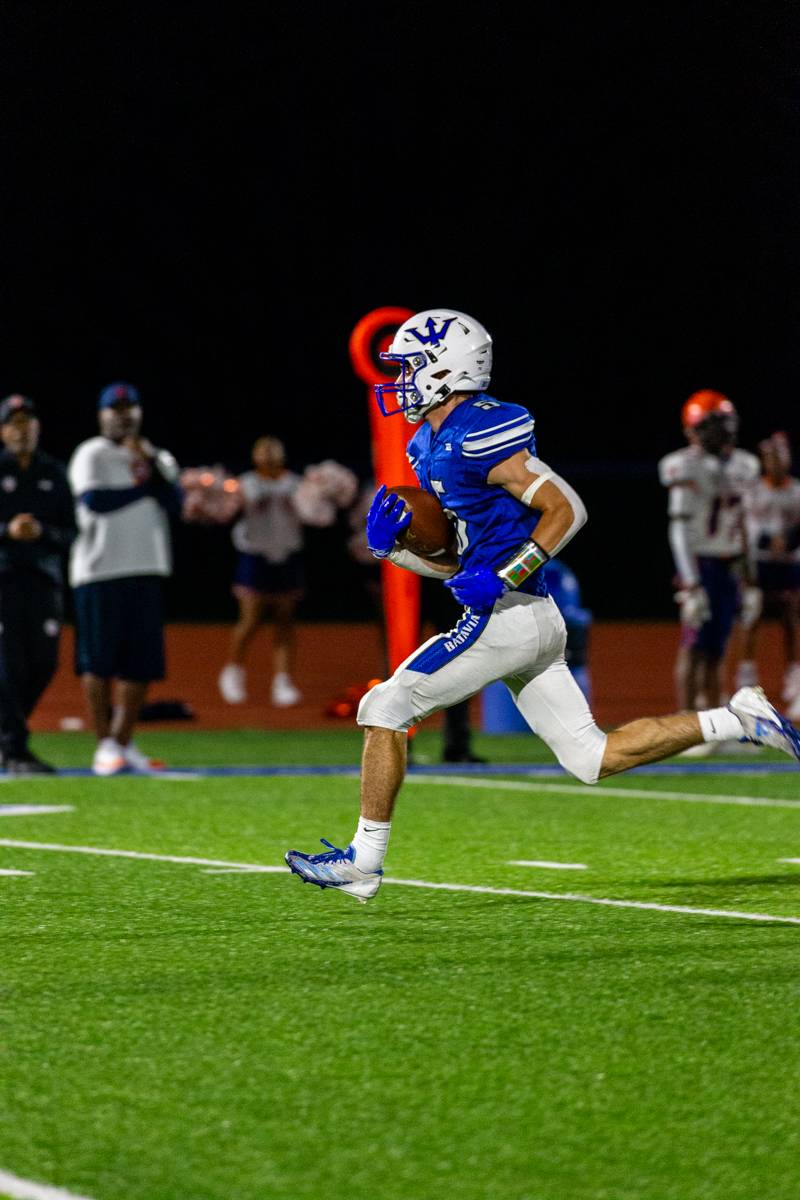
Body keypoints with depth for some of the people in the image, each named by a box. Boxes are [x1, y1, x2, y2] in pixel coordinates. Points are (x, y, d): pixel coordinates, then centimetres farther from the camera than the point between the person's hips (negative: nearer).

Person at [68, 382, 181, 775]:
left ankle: (123, 742, 9)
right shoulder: (91, 455, 0)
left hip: (147, 572, 5)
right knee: (98, 660, -6)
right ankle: (105, 743, -1)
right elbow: (95, 500, -16)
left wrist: (150, 465, -8)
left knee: (141, 663, 2)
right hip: (100, 569, -5)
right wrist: (145, 486, -5)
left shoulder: (158, 458, 17)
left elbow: (174, 504, 2)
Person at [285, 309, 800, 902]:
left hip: (508, 617, -10)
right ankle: (738, 720, 10)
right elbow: (450, 561, 21)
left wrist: (500, 579, -22)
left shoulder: (477, 436, -15)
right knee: (594, 758, 10)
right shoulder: (430, 446, 16)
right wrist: (392, 542, 4)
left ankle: (364, 859, 3)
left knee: (385, 708, -4)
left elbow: (567, 509, -18)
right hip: (536, 622, 10)